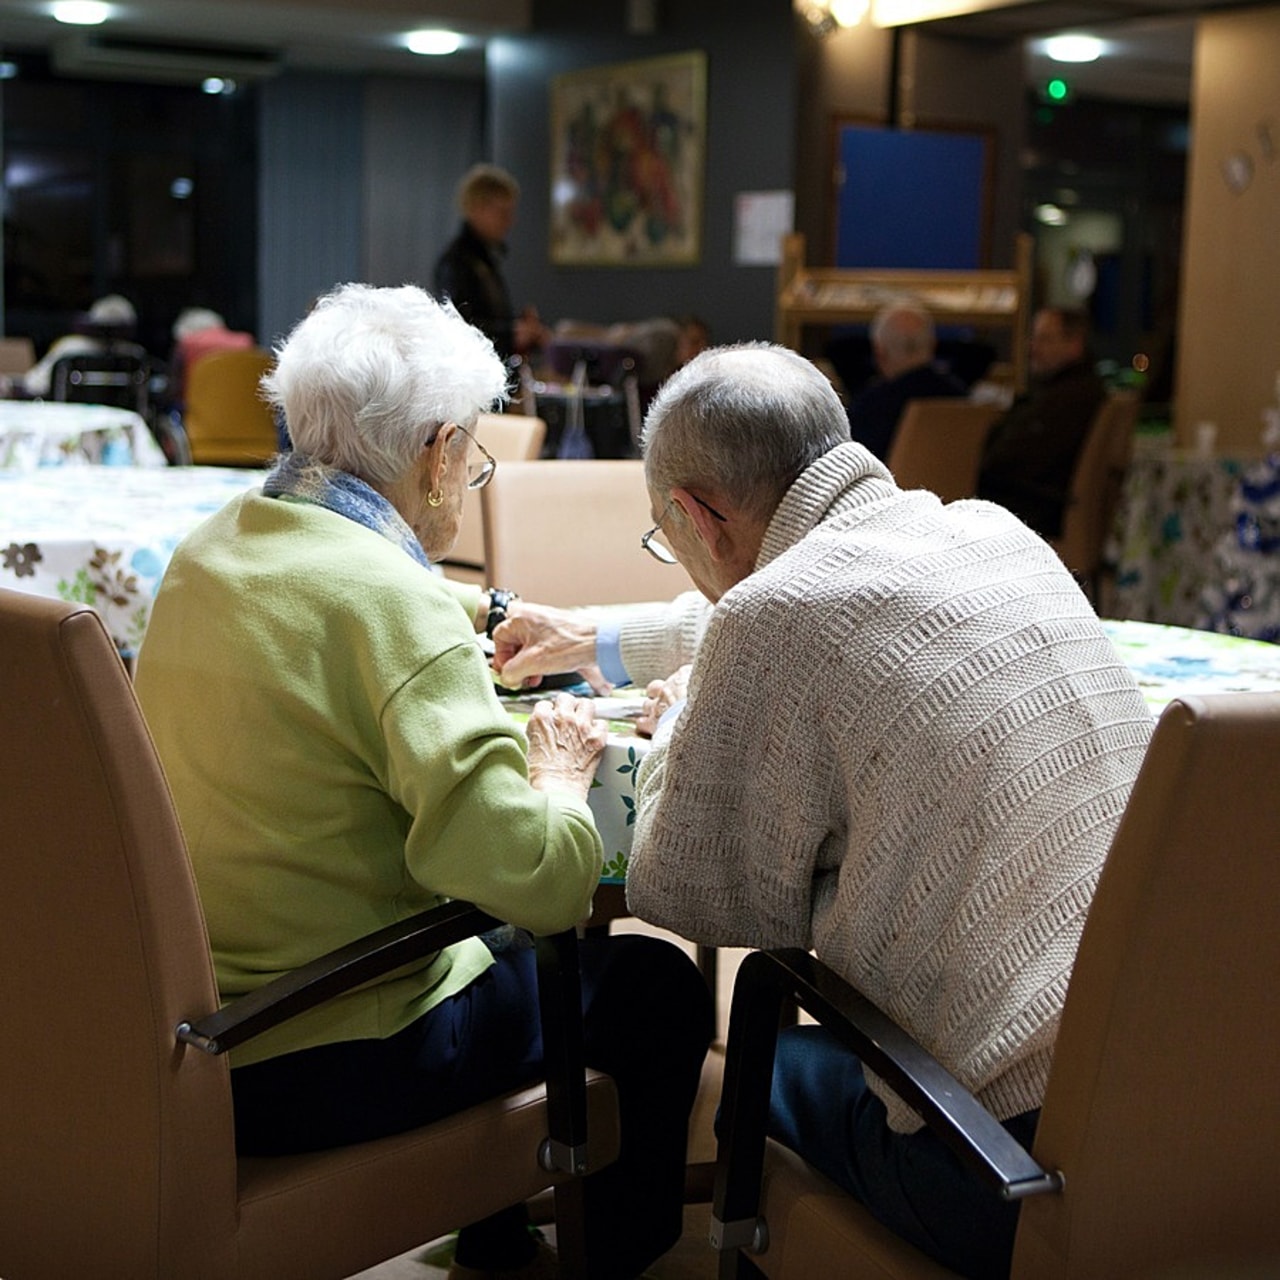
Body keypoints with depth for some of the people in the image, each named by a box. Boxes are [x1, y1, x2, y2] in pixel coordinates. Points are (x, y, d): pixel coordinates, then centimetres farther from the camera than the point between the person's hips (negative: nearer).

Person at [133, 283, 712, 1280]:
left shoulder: (207, 552, 3)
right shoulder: (390, 602, -23)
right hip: (317, 1070, -8)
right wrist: (559, 775, -9)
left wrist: (473, 621, 31)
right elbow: (539, 881, -29)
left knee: (504, 933, 31)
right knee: (659, 984, 11)